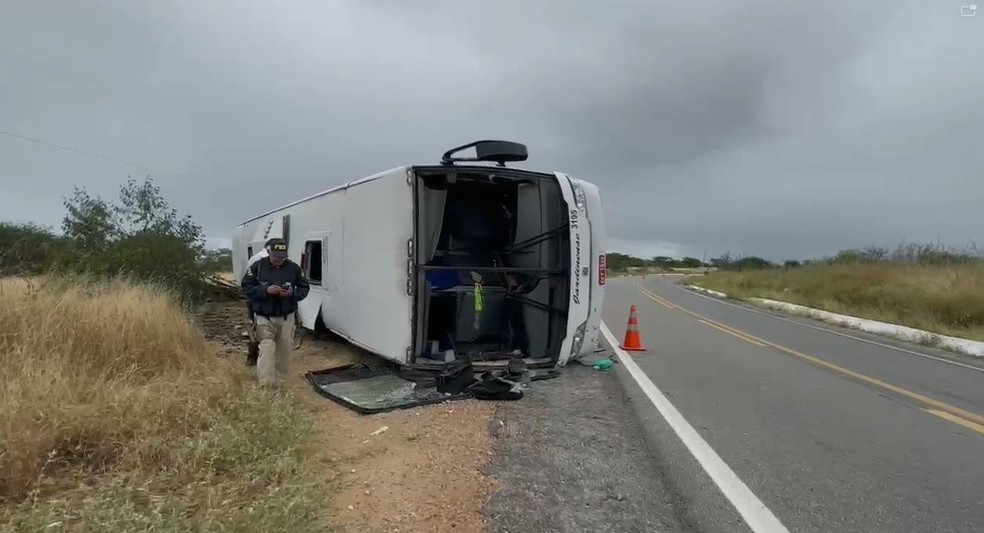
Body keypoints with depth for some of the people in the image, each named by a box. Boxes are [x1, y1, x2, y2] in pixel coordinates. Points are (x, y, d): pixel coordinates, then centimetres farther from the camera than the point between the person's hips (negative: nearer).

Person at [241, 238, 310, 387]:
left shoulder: (293, 268, 0)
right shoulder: (257, 267, -5)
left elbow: (304, 288, 6)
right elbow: (246, 287, -4)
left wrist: (292, 294, -16)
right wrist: (265, 290, -20)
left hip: (286, 318, 3)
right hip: (264, 317, -2)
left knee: (285, 351, 8)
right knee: (267, 350, -12)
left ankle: (279, 384, 24)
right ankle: (266, 385, -10)